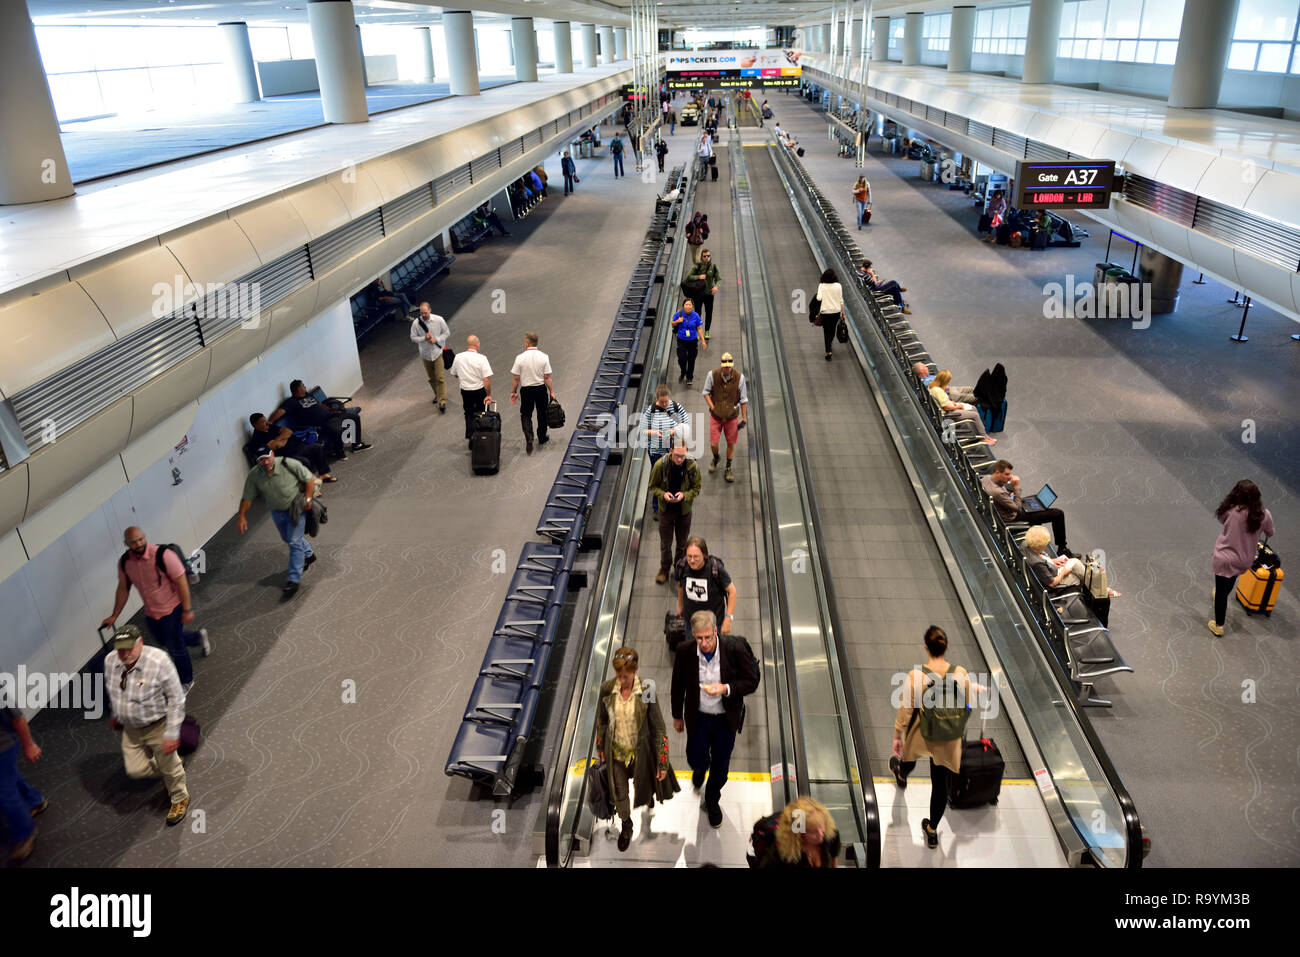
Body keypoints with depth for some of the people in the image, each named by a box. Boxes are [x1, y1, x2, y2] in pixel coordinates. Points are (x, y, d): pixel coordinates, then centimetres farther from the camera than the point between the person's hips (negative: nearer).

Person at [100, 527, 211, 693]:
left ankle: (186, 682, 25)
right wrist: (114, 616, 9)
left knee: (175, 647, 1)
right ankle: (199, 637, 52)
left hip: (172, 608, -6)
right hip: (150, 612, 6)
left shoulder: (163, 555, -27)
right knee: (164, 641, 24)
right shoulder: (124, 562, -9)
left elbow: (181, 581, -21)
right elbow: (123, 588, 7)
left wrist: (187, 609, -19)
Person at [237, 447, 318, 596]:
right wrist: (242, 517, -16)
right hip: (276, 511, 5)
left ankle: (293, 580, -4)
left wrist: (308, 499, -18)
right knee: (288, 539, 22)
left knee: (294, 541, -9)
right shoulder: (254, 475, -15)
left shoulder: (289, 465, -23)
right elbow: (247, 498, -8)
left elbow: (310, 479, -13)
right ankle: (309, 555, 51)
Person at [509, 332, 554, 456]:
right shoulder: (544, 357, -8)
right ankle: (542, 438, 33)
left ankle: (529, 439, -10)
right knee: (542, 414, 18)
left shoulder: (520, 358, -11)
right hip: (541, 389, 1)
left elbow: (516, 378, -7)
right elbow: (547, 378, -7)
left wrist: (513, 392, 4)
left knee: (526, 415, 8)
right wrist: (551, 391, 2)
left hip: (526, 390, -1)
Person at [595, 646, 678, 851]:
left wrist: (663, 763, -12)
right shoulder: (607, 689, -17)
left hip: (639, 750, -1)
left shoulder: (646, 692, -23)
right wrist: (600, 747, 12)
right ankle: (626, 826, 45)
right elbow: (601, 719, 2)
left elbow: (659, 728, -15)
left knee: (643, 785, 23)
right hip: (616, 751, 2)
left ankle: (649, 795, 61)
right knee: (619, 792, 16)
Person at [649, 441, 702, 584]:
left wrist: (684, 495, -25)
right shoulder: (660, 465, -20)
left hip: (684, 510, 1)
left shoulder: (692, 466, -19)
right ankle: (664, 569, 37)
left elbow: (697, 488, -5)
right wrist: (663, 494, -27)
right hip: (666, 509, 0)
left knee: (682, 543, 18)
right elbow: (653, 487, -7)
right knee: (665, 543, 13)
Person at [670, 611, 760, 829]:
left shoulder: (735, 647, -24)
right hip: (697, 717, 0)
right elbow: (678, 686, -3)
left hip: (726, 719, 0)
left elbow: (751, 681, -14)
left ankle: (712, 800, 46)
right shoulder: (684, 651, -19)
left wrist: (726, 688, -32)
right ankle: (700, 768, 51)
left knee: (720, 765, 16)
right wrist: (677, 716, 8)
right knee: (697, 760, 10)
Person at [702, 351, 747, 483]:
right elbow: (706, 392, 0)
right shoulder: (712, 375, -15)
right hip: (716, 416, 0)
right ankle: (715, 459, 37)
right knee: (713, 444, 1)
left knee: (731, 443, 9)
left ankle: (728, 469, 28)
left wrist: (744, 416, 2)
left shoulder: (739, 377, -13)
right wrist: (712, 407, -10)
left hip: (732, 416, 0)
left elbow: (743, 399, -3)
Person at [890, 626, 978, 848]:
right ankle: (932, 830, 32)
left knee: (910, 753, 35)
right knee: (941, 784, 18)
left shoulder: (915, 676, -27)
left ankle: (901, 775, 69)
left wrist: (897, 736, -2)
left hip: (921, 735, -1)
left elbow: (905, 710, -17)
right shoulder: (960, 673, -20)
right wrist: (975, 688, 18)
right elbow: (968, 704, -3)